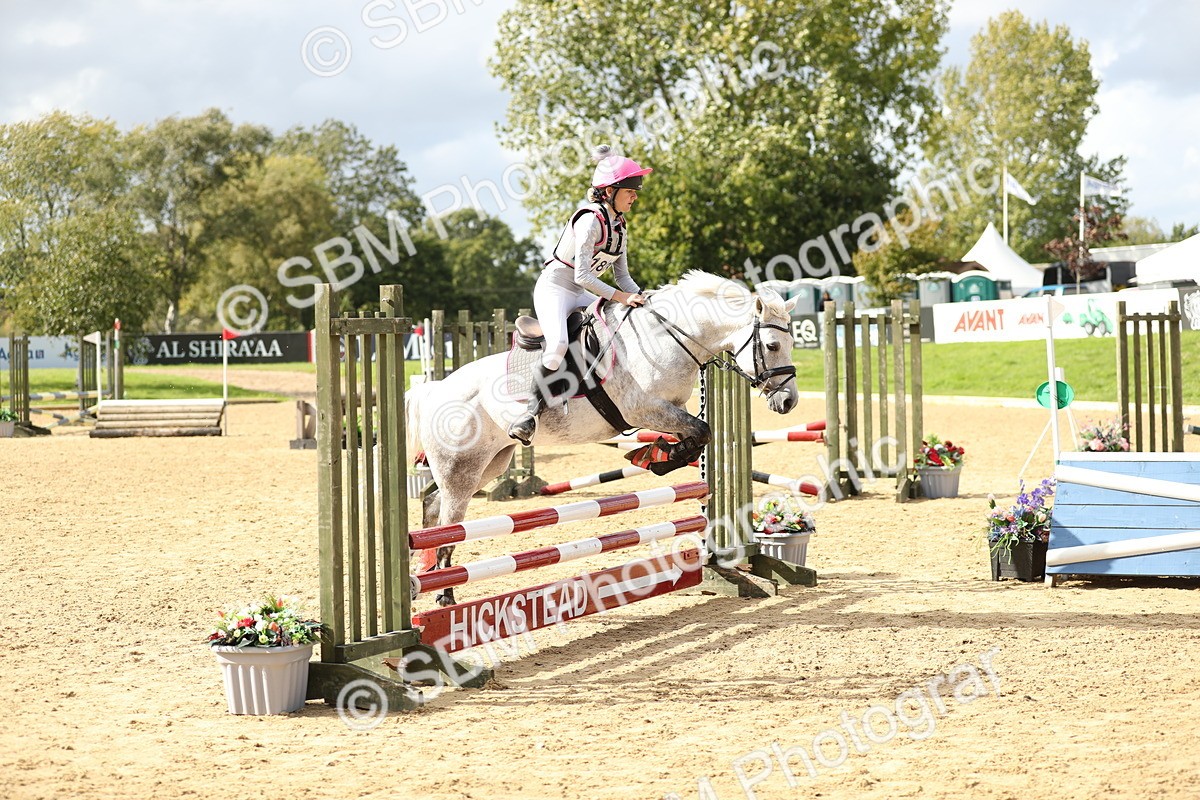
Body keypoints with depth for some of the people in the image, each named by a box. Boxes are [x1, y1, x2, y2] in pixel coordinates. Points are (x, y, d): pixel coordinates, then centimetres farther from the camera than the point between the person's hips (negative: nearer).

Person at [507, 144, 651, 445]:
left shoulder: (619, 227, 8)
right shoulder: (590, 220, -19)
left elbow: (622, 276, 11)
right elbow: (582, 276, -24)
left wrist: (640, 296, -8)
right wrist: (621, 297, -24)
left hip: (580, 295, 9)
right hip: (554, 288, -9)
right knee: (558, 344, -34)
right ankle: (532, 410, -24)